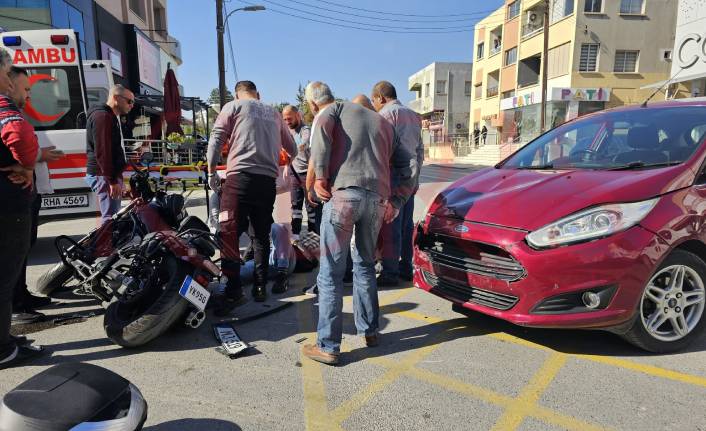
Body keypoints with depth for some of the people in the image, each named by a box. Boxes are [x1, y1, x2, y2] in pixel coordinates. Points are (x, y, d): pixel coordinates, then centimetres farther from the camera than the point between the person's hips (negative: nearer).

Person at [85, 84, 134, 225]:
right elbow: (102, 152, -21)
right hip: (104, 176, -10)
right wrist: (112, 180, -23)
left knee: (113, 216, 12)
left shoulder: (111, 117, 22)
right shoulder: (102, 116, -11)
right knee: (110, 218, -12)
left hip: (111, 175, 10)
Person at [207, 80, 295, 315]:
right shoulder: (274, 113, 22)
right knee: (261, 235, 12)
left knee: (229, 233, -4)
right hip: (268, 180, 4)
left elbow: (216, 139, -1)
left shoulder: (233, 106, 11)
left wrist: (212, 172, 6)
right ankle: (260, 287, 16)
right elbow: (292, 148, 27)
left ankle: (233, 291, -10)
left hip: (240, 176, -4)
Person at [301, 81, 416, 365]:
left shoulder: (333, 110, 15)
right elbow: (409, 165, 22)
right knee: (365, 265, 22)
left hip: (343, 193, -5)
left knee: (331, 272, 0)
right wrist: (396, 201, 16)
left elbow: (322, 129, -11)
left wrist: (319, 177, -9)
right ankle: (369, 331, 29)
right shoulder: (382, 122, 29)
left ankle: (327, 346, 3)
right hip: (377, 199, 5)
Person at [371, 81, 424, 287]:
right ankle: (406, 267, 21)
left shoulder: (387, 113, -6)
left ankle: (390, 273, -3)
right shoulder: (412, 115, 21)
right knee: (406, 224, 14)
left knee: (390, 227, -6)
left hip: (393, 177, -9)